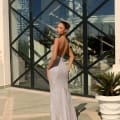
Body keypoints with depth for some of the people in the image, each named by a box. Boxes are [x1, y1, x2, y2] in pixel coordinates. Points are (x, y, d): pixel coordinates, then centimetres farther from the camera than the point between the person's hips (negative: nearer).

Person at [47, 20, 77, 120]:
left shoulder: (57, 40, -15)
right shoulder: (66, 41, 13)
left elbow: (54, 57, -24)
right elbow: (72, 56, 21)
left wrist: (48, 67, -9)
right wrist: (68, 69, 17)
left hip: (55, 68, -8)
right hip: (63, 67, 8)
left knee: (56, 95, -1)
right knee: (64, 94, 14)